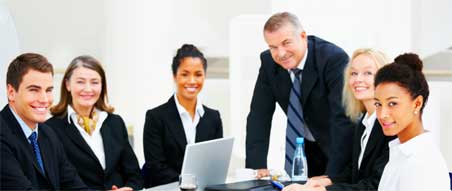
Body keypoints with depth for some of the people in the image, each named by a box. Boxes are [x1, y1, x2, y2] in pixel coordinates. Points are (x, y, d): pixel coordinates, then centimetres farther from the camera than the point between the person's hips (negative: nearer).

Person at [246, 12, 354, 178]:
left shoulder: (334, 58, -24)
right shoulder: (269, 62, -8)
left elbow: (343, 118, -30)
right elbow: (259, 115, -7)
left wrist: (332, 175, -36)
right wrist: (257, 165, -18)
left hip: (340, 147, -4)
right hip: (305, 148, 4)